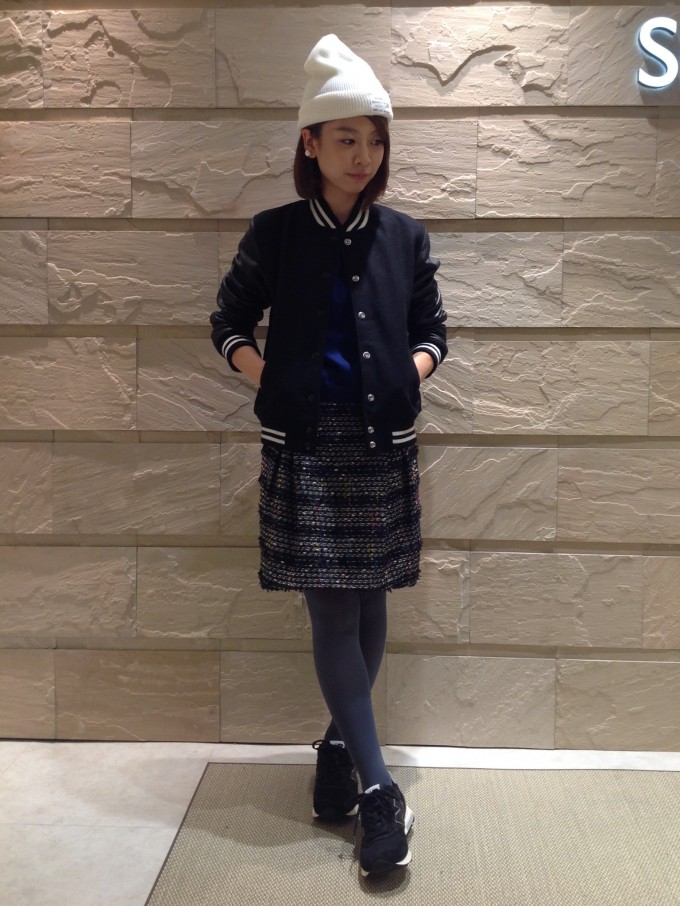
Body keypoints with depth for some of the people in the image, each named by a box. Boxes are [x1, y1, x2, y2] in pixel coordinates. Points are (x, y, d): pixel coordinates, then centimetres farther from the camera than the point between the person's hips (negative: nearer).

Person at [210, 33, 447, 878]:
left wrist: (407, 377, -4)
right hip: (306, 443, -2)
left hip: (382, 443, 3)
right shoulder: (275, 232, 2)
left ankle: (339, 744, 30)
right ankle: (377, 790, 5)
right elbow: (229, 324, 10)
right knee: (332, 614, -3)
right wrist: (267, 380, -5)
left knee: (368, 606, 9)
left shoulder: (404, 236, 7)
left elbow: (432, 333, 15)